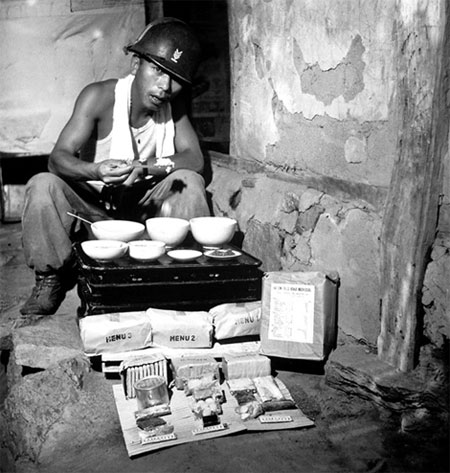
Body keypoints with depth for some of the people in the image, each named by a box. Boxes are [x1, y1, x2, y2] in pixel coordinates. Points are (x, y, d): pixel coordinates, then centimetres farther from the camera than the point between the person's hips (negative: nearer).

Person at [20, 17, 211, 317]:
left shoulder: (175, 104, -6)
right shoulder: (100, 96, -17)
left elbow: (195, 159, -14)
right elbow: (58, 157, -24)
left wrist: (151, 168, -34)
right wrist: (96, 171, -47)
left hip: (145, 208, 2)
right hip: (93, 208, -2)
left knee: (189, 182, -22)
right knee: (43, 186, -27)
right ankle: (51, 276, -8)